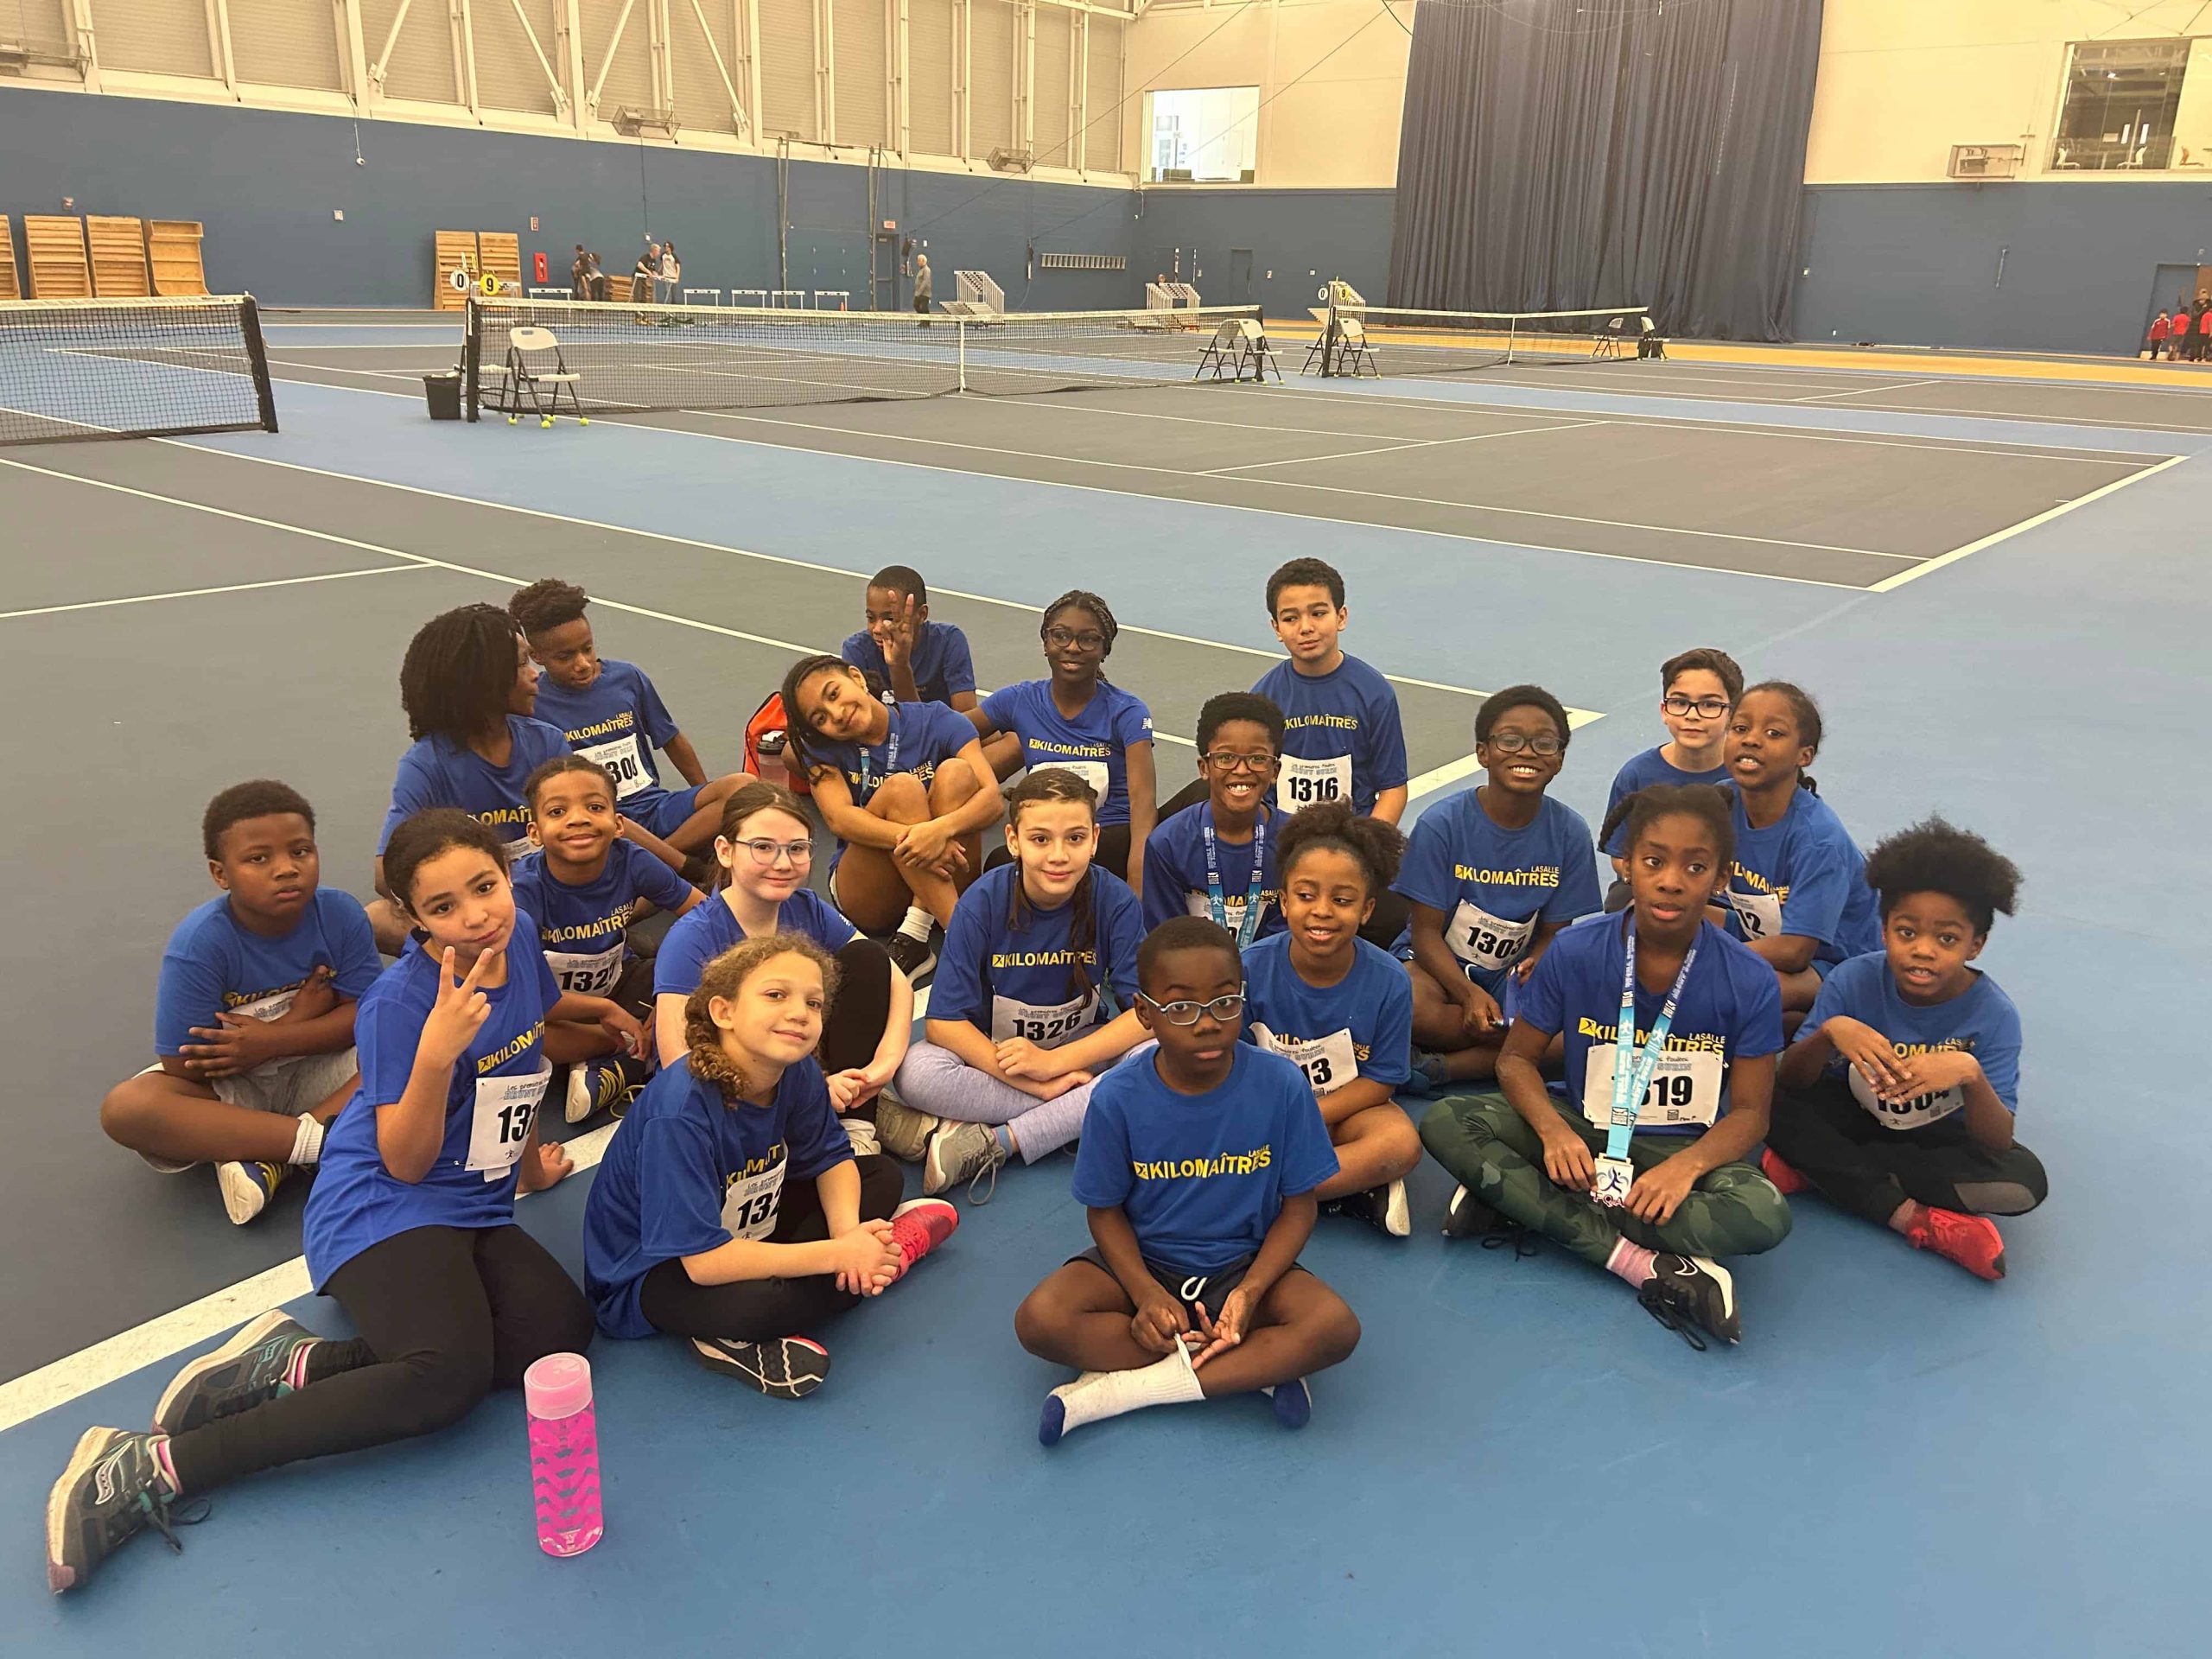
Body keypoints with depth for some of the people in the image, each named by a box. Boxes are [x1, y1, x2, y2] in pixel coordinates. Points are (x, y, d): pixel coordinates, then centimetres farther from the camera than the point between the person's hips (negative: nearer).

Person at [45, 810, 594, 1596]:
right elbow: (404, 1161, -17)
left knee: (560, 1333, -21)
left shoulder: (517, 942, 3)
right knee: (450, 1372, -33)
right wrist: (436, 1053, -32)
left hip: (474, 1210, 7)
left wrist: (530, 1157, 29)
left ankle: (294, 1363, -16)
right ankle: (145, 1469, -27)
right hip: (381, 1208, -7)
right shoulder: (402, 1000, -16)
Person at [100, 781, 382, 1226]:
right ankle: (322, 1137, -33)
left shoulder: (341, 914, -15)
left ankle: (268, 1159, -29)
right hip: (226, 1086, -1)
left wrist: (273, 1041, -25)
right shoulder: (199, 944, -21)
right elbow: (180, 1065, -20)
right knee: (124, 1107, -31)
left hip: (318, 1071, 1)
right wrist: (300, 1016, -17)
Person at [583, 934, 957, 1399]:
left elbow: (831, 1159, 5)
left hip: (746, 1230, 8)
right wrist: (839, 1254, -27)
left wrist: (850, 1234, -17)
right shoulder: (680, 1111, -33)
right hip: (651, 1273, -8)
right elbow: (705, 1261, -33)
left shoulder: (797, 1073, -12)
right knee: (758, 1303, -39)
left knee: (884, 1175, 7)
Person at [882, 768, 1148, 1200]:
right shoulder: (983, 902, -18)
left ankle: (988, 1142, -27)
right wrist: (1035, 1083, -27)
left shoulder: (1114, 900, -16)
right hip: (992, 1052, -1)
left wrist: (1055, 1061, -27)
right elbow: (945, 1021, -19)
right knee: (916, 1072, -30)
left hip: (1083, 1052, 1)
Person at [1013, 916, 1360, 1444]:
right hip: (1144, 1261, 1)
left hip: (1244, 1263, 0)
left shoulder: (1281, 1085, -15)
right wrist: (1147, 1294, -20)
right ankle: (1257, 1368, -19)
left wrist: (1249, 1292, -21)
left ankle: (1114, 1390, -23)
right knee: (1039, 1320, -26)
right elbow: (1106, 1210, -4)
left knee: (1336, 1327, -29)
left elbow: (1298, 1205, -6)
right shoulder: (1117, 1098, -14)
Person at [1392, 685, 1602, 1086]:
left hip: (1513, 974, 3)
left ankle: (1441, 1066, -21)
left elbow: (1554, 932, 1)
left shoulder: (1569, 833, -6)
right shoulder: (1442, 824, -13)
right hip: (1438, 963, -2)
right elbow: (1426, 931, -11)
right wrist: (1469, 995, -27)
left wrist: (1533, 965, -23)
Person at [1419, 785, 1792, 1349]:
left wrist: (1688, 1165, -29)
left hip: (1688, 1149, -1)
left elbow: (1749, 1111, -8)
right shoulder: (1575, 952, -12)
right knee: (1445, 1123, -23)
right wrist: (1552, 1129, -24)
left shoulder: (1749, 982, -14)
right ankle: (1640, 1261, -27)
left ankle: (1521, 1200, -24)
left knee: (1764, 1215, -34)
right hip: (1585, 1134, 1)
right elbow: (1517, 1058, -3)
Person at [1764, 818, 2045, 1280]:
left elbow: (1998, 1142, -24)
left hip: (1940, 1137, 0)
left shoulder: (1994, 1014, -19)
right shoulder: (1852, 982, -18)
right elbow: (1789, 1082, -21)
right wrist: (1829, 1031, -41)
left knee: (2025, 1180, -28)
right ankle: (1911, 1217, -25)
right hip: (1852, 1116, 0)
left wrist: (1970, 1074, -44)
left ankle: (1823, 1166, -24)